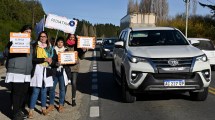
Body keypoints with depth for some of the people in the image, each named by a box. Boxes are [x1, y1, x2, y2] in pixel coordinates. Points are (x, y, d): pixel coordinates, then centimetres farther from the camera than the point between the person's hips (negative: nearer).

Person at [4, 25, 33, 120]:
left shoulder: (30, 44, 21)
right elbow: (5, 53, 0)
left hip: (27, 73, 6)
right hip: (16, 72, -6)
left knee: (24, 93, 5)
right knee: (16, 93, -6)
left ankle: (21, 111, 20)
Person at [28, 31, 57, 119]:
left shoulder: (50, 48, 14)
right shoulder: (35, 47, 2)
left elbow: (55, 59, 14)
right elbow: (33, 59, -9)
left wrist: (51, 61, -8)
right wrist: (44, 59, -16)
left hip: (47, 71, 4)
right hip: (37, 70, -4)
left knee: (44, 91, 11)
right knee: (36, 91, -6)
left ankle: (43, 108, 23)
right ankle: (31, 111, 0)